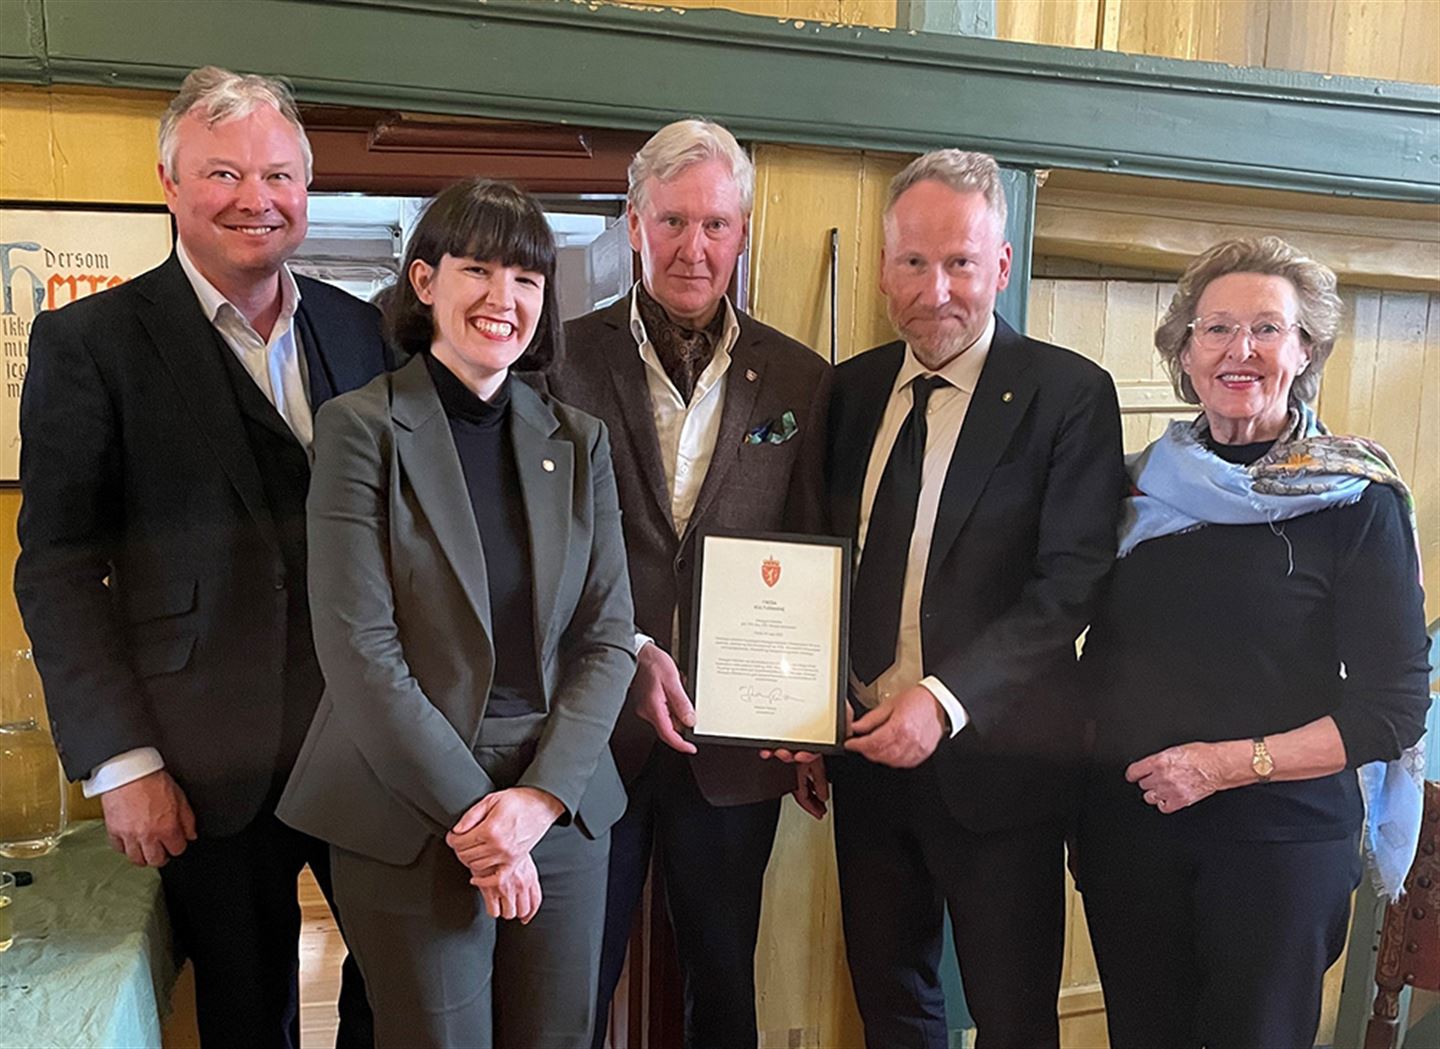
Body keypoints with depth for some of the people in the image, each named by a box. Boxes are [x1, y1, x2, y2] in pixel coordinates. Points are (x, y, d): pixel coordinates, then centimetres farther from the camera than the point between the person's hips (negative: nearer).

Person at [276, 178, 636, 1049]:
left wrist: (540, 797, -9)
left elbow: (609, 636, 3)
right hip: (412, 825, -3)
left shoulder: (579, 441, 6)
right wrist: (469, 814, -13)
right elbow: (360, 649, -12)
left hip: (560, 806, 4)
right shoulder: (361, 427, -6)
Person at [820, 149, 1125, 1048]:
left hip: (995, 761, -4)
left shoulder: (1069, 393, -8)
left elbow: (1071, 583, -15)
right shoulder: (854, 388, 7)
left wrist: (944, 699, -24)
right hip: (868, 750, 5)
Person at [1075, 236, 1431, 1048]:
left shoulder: (1357, 500, -8)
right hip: (1128, 827, 3)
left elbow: (1395, 711, -10)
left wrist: (1229, 763, -17)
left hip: (1280, 838, -3)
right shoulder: (1145, 484, 3)